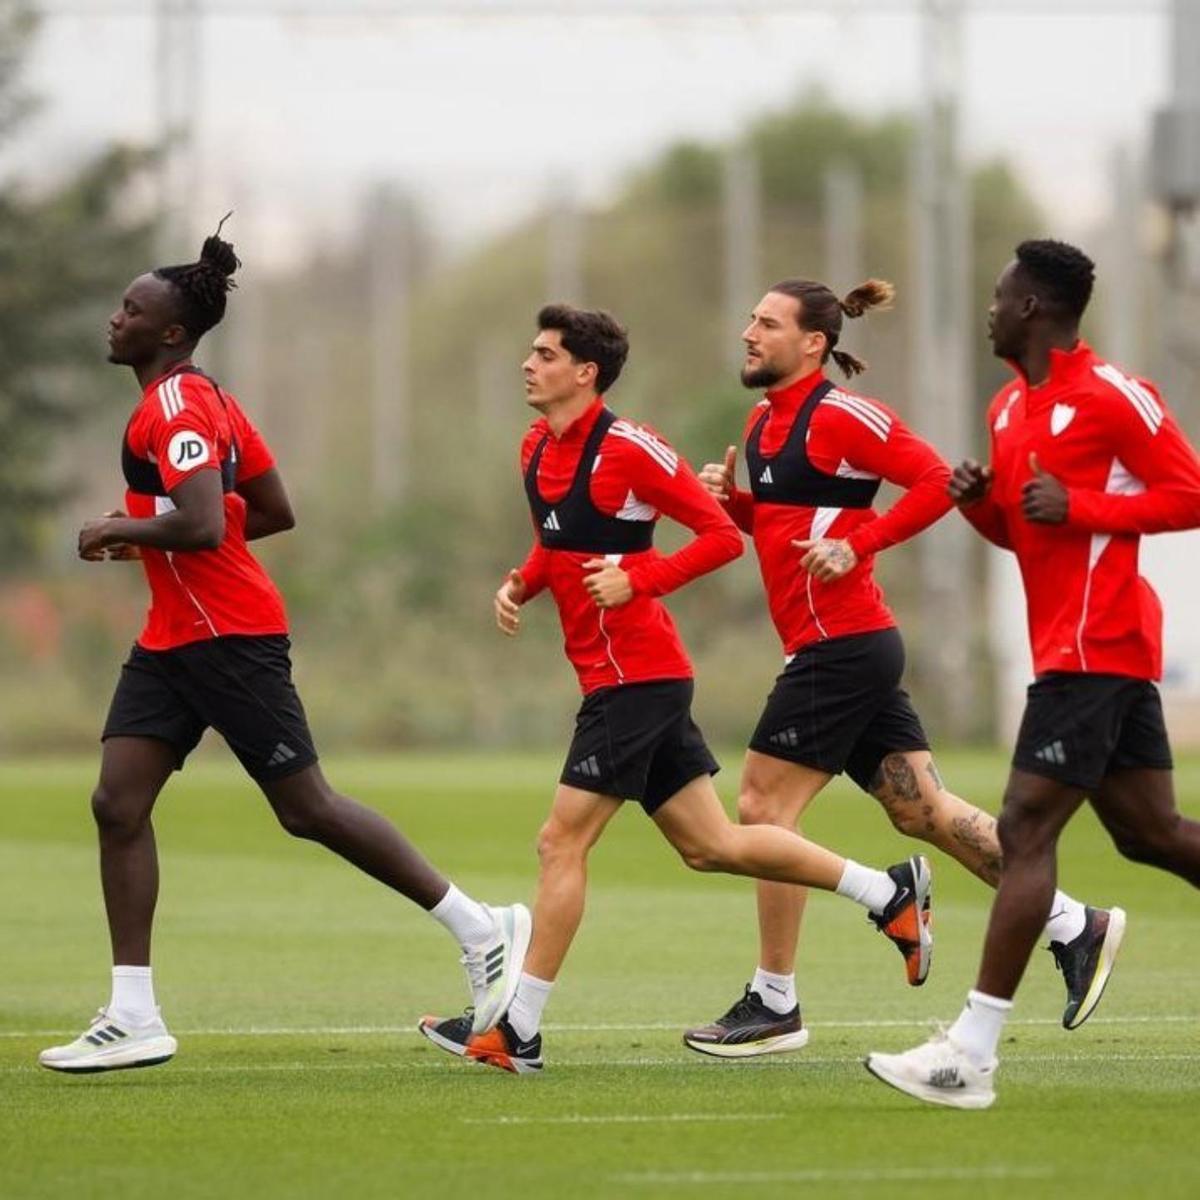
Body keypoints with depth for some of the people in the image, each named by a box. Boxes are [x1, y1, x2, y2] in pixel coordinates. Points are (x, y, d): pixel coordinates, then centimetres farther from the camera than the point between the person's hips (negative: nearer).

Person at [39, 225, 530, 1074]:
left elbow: (200, 526, -29)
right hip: (173, 642, 10)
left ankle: (482, 931, 6)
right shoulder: (207, 402, 14)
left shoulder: (177, 409, -16)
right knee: (118, 804, 0)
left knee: (307, 808, -5)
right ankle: (134, 1018, -1)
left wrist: (120, 530, -14)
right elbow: (276, 514, 18)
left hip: (229, 638, -10)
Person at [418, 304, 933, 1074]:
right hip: (623, 677, 9)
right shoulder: (537, 451, 11)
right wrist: (520, 584, 6)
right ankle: (890, 892, 22)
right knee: (710, 845, 13)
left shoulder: (627, 449, -15)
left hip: (636, 676, -9)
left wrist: (637, 581, -23)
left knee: (562, 842, -7)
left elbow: (723, 535, -13)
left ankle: (519, 1032, -2)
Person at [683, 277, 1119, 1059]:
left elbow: (936, 481, -17)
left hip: (842, 646, -10)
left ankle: (774, 1006, 1)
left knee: (764, 808, -6)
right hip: (843, 649, 10)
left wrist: (858, 543, -22)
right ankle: (1074, 927, 12)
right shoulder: (766, 422, 15)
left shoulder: (838, 415, -12)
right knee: (923, 810, 9)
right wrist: (730, 500, 7)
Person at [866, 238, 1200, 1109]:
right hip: (1067, 643, 10)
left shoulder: (1114, 397, -13)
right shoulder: (1011, 407, 15)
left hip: (1094, 651, -10)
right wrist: (979, 500, 3)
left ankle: (972, 1056, -15)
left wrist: (1077, 506, -20)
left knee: (1026, 829, -12)